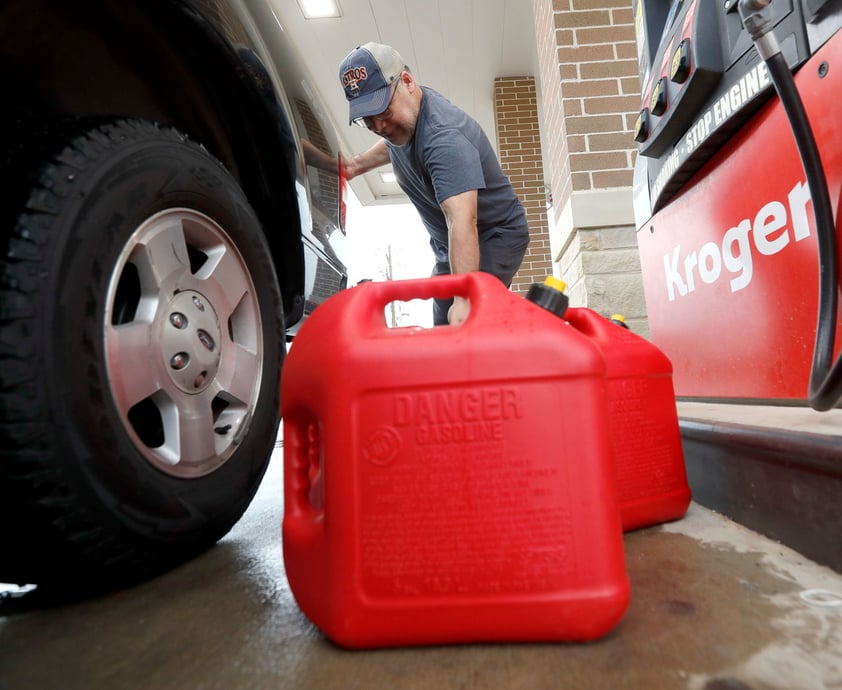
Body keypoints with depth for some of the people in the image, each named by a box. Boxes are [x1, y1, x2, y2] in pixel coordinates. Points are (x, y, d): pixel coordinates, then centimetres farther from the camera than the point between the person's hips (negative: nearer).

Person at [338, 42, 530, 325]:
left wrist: (464, 300, -55)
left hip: (493, 237, -9)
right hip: (449, 244, 9)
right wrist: (358, 163, 6)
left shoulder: (443, 137, -31)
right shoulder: (397, 116, -3)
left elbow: (462, 220, -45)